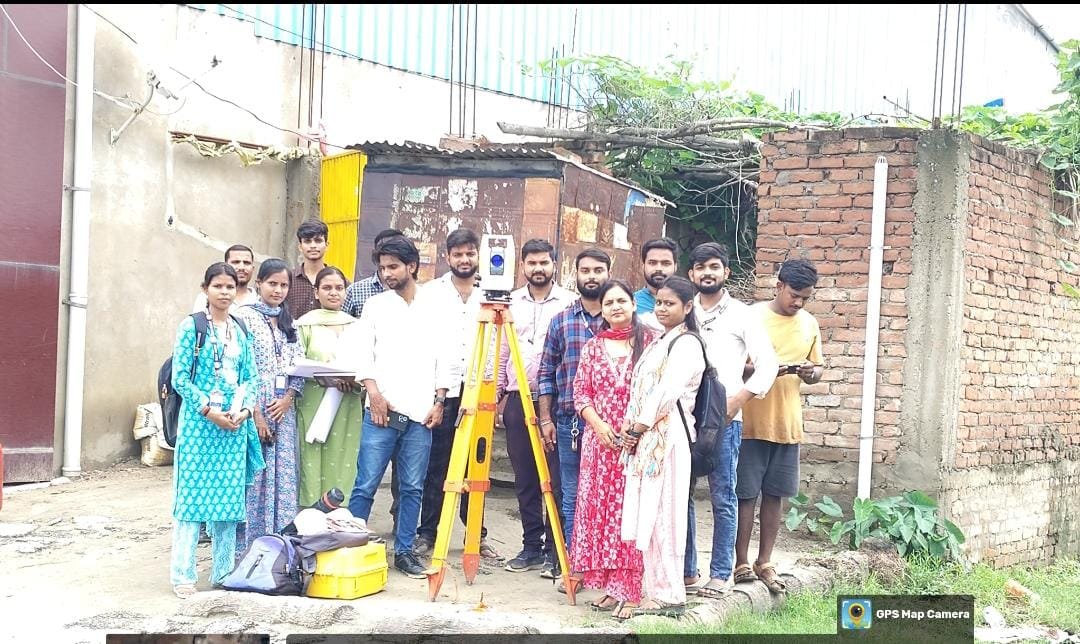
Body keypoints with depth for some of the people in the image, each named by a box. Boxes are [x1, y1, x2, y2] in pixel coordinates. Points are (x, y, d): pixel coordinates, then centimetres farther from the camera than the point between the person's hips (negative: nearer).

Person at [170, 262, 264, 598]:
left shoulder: (241, 331, 12)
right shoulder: (191, 327, -2)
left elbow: (250, 378, 11)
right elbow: (180, 378, -7)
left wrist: (244, 410, -6)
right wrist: (209, 411, -14)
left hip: (235, 424, 4)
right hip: (199, 422, -4)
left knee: (229, 497, 7)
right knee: (192, 495, -2)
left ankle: (224, 571, 17)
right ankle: (183, 574, 6)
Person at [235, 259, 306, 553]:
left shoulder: (289, 322, 15)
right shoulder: (246, 317, -3)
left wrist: (288, 398, -5)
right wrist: (255, 413, -13)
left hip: (284, 410, 6)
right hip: (254, 409, -5)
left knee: (283, 476, 7)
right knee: (254, 475, -4)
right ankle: (249, 544, 4)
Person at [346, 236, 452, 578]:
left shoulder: (434, 306, 9)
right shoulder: (375, 305, 8)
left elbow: (443, 357, 10)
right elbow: (363, 354, 4)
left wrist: (439, 401, 2)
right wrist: (375, 394, -9)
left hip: (421, 414, 1)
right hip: (382, 410, -1)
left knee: (412, 487, 5)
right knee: (365, 486, -3)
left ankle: (404, 551, 15)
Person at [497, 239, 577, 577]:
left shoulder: (569, 302, 0)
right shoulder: (512, 303, 11)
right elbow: (502, 352, 15)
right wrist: (499, 393, 11)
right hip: (518, 399, 4)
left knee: (554, 478, -3)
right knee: (524, 478, 7)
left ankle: (554, 549, 4)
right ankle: (531, 545, 16)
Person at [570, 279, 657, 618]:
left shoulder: (650, 341, 2)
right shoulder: (592, 348, 12)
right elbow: (581, 394, 9)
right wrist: (599, 425, -8)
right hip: (600, 439, 4)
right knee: (601, 510, 4)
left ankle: (630, 589, 2)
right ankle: (612, 585, 14)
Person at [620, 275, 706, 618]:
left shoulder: (687, 345, -7)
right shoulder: (657, 343, 20)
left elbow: (667, 391, -15)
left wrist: (638, 428, -11)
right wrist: (630, 426, 7)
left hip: (667, 438, -9)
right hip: (644, 438, 9)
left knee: (661, 514, -7)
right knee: (644, 515, 8)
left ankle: (668, 596, -1)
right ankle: (653, 590, 14)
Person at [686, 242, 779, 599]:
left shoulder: (741, 315, 3)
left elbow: (768, 364, -1)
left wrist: (737, 400, -9)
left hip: (723, 418, -3)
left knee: (722, 498, 1)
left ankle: (720, 573, 8)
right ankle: (685, 569, 16)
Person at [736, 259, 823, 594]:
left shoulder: (809, 324, 10)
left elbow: (818, 368, 18)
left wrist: (812, 372, -6)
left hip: (788, 423, 5)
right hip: (751, 421, -4)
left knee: (774, 495, 10)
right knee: (745, 493, 1)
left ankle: (764, 562, 22)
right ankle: (741, 562, 12)